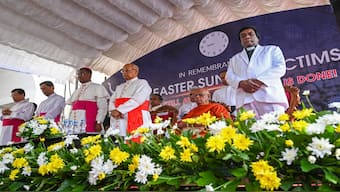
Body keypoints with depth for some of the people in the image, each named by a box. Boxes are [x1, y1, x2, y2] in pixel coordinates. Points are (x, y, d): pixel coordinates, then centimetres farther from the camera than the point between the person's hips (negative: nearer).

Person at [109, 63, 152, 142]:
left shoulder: (142, 83, 5)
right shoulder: (120, 87, 27)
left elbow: (137, 100, -11)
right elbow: (112, 101, 15)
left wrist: (119, 110, -15)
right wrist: (113, 111, -8)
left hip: (137, 120, -6)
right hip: (119, 121, 6)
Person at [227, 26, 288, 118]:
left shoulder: (272, 49, 22)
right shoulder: (234, 59, 29)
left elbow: (280, 68, 6)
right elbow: (230, 77, 15)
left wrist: (259, 81, -10)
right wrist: (241, 83, -9)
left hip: (270, 96, -1)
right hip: (245, 100, 2)